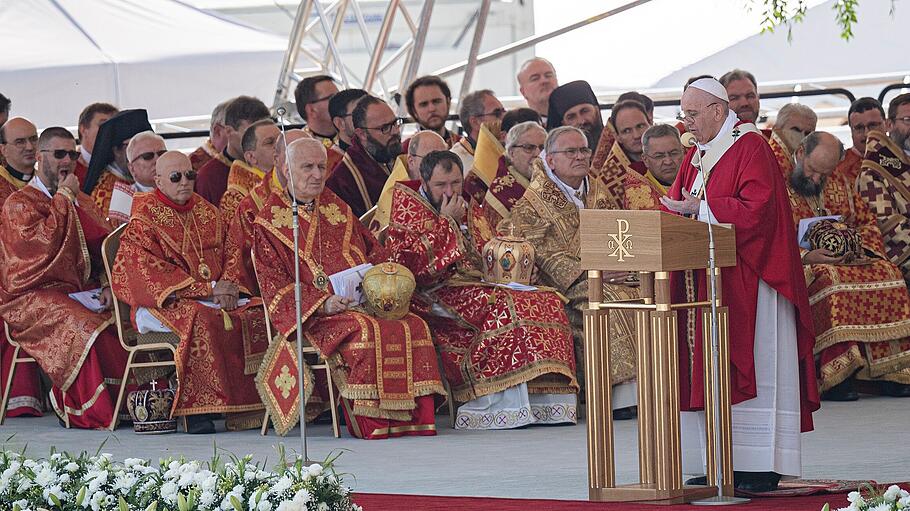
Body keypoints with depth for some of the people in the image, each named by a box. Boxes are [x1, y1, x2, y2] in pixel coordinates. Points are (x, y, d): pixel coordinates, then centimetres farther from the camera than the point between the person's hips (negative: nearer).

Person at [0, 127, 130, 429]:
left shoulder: (82, 202, 20)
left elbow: (103, 247, 18)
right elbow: (43, 243, -19)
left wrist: (107, 285, -2)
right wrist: (63, 198, -10)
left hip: (81, 290, 6)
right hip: (35, 296, -6)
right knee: (86, 328, -35)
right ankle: (92, 412, -27)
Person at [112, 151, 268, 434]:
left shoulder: (208, 213, 17)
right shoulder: (144, 218, -2)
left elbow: (228, 258, 17)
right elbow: (152, 272, -10)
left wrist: (229, 287, -8)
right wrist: (208, 289, -16)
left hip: (216, 296, 6)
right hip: (163, 302, -6)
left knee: (256, 315, -21)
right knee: (201, 319, -37)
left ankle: (254, 404, -20)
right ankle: (197, 409, -37)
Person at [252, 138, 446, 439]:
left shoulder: (337, 210, 22)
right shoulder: (269, 223, 5)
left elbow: (374, 255, 22)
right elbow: (275, 287, -2)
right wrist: (322, 304, -16)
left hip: (365, 304, 5)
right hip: (315, 317, -5)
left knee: (414, 327, -23)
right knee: (366, 331, -35)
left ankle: (413, 417, -22)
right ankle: (369, 422, -31)